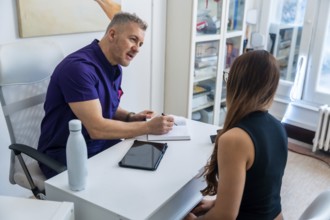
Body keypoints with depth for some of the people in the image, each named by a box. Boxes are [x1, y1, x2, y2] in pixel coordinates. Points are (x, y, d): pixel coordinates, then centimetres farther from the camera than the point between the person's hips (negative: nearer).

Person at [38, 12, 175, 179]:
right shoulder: (79, 67, -24)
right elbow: (96, 128, -28)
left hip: (103, 147, 8)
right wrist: (147, 127, -22)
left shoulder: (114, 68, 5)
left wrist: (131, 117, -3)